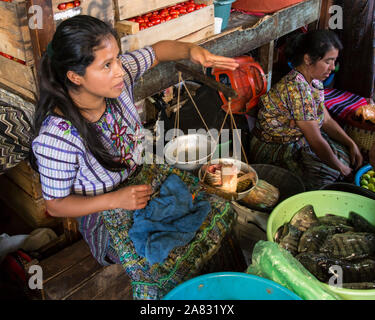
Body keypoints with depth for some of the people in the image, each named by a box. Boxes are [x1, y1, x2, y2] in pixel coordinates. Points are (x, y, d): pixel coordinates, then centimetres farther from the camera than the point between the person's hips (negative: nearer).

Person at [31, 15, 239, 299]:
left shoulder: (119, 74, -18)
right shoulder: (56, 137, -31)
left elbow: (158, 51, 1)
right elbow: (56, 205, -17)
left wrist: (192, 50, -20)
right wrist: (115, 200, -26)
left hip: (148, 176, 6)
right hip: (108, 215, -5)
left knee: (220, 212, 0)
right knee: (166, 275, -19)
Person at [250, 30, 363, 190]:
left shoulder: (314, 81, 0)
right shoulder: (297, 88, -30)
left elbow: (326, 120, 9)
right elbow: (316, 141, -26)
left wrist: (351, 144, -2)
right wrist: (340, 168, -15)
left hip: (298, 140, 10)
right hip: (274, 151, -9)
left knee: (347, 154, 5)